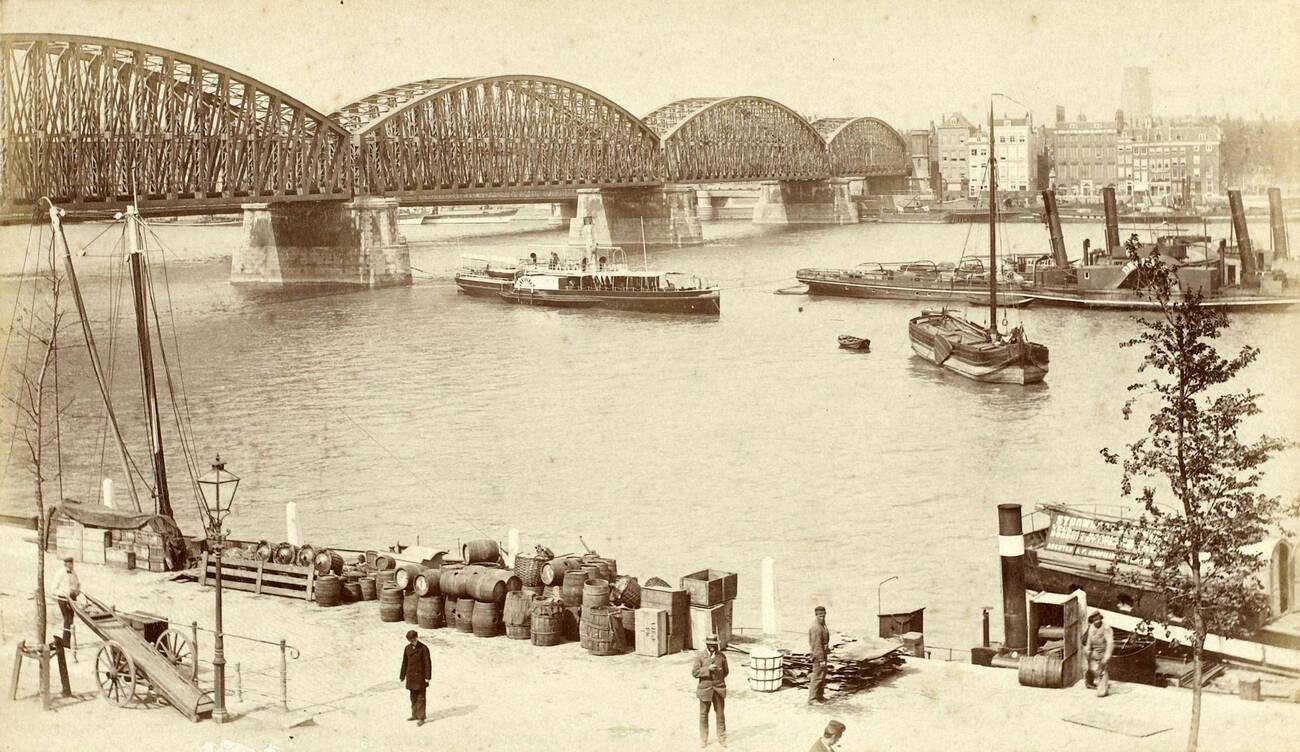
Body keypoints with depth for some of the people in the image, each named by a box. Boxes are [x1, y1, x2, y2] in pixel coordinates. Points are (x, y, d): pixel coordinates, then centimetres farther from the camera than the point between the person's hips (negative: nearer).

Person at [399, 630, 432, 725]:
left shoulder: (423, 648, -11)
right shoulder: (407, 648, 4)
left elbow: (428, 663, -11)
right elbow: (404, 663, 10)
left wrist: (427, 677, -13)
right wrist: (402, 676, 12)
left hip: (420, 676, -6)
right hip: (411, 676, 6)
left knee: (420, 698, -4)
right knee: (413, 697, 15)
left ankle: (421, 718, -2)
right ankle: (415, 715, 28)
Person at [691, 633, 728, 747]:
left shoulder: (721, 656, -1)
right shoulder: (700, 656, -7)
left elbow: (725, 671, 12)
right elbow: (694, 673, -10)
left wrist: (717, 678, 3)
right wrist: (707, 669, -20)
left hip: (719, 689, 1)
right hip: (705, 689, -1)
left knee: (720, 714, 6)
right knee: (704, 714, 8)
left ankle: (722, 738, 19)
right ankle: (703, 739, 19)